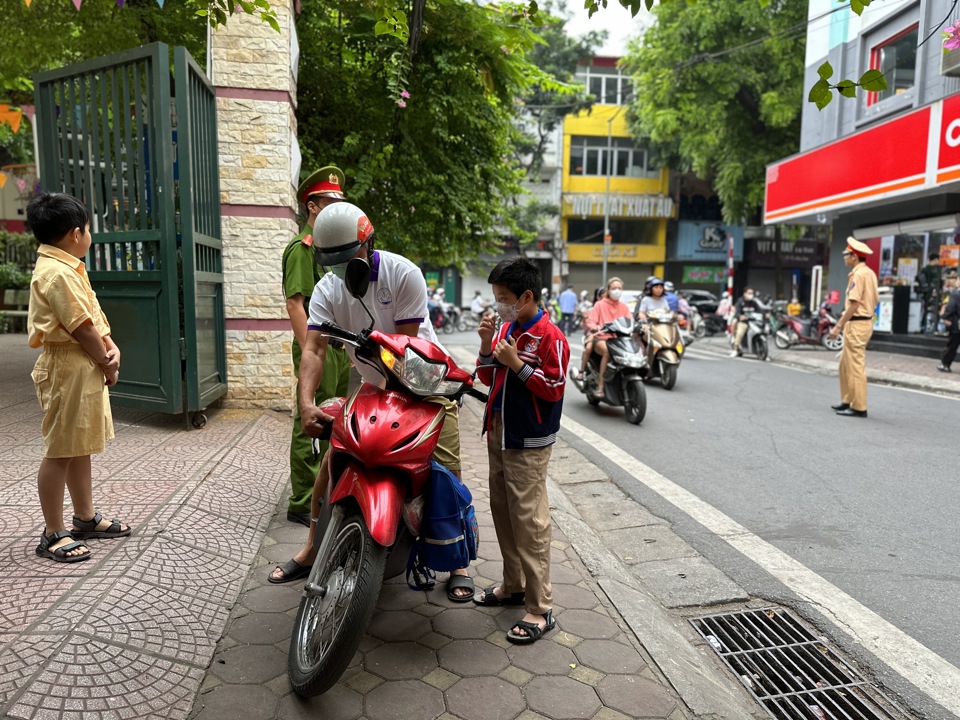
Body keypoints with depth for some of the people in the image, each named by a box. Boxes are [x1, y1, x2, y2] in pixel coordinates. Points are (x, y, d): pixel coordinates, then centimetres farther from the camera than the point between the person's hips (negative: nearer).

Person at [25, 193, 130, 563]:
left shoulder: (66, 268, 14)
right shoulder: (57, 273, -18)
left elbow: (94, 315, 13)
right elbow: (82, 328, -19)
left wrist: (111, 348, -1)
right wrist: (108, 365, -7)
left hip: (85, 366, 10)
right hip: (68, 368, -10)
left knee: (80, 447, 17)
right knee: (60, 451, -2)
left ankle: (86, 518, 29)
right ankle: (53, 535, 8)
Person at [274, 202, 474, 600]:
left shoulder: (404, 274, -19)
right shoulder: (327, 289, -9)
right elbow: (314, 348, -21)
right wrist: (306, 403, -37)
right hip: (371, 385, 4)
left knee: (447, 472, -7)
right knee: (331, 459, -1)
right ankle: (312, 549, 18)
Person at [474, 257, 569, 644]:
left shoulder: (549, 336, -14)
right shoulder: (506, 328, 10)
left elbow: (554, 389, -17)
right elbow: (487, 377, 13)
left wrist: (516, 364, -20)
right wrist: (487, 345, -3)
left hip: (528, 443, -8)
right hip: (498, 435, 9)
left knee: (529, 522, -5)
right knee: (502, 512, 17)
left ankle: (540, 609, 5)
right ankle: (513, 586, 33)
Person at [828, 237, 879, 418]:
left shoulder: (858, 274, -14)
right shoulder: (870, 273, 15)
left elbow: (854, 304, -20)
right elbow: (875, 301, 17)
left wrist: (838, 326, -18)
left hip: (856, 324, -10)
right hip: (866, 321, 10)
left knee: (855, 367, -6)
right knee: (845, 364, 17)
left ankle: (859, 407, -2)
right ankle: (847, 401, 24)